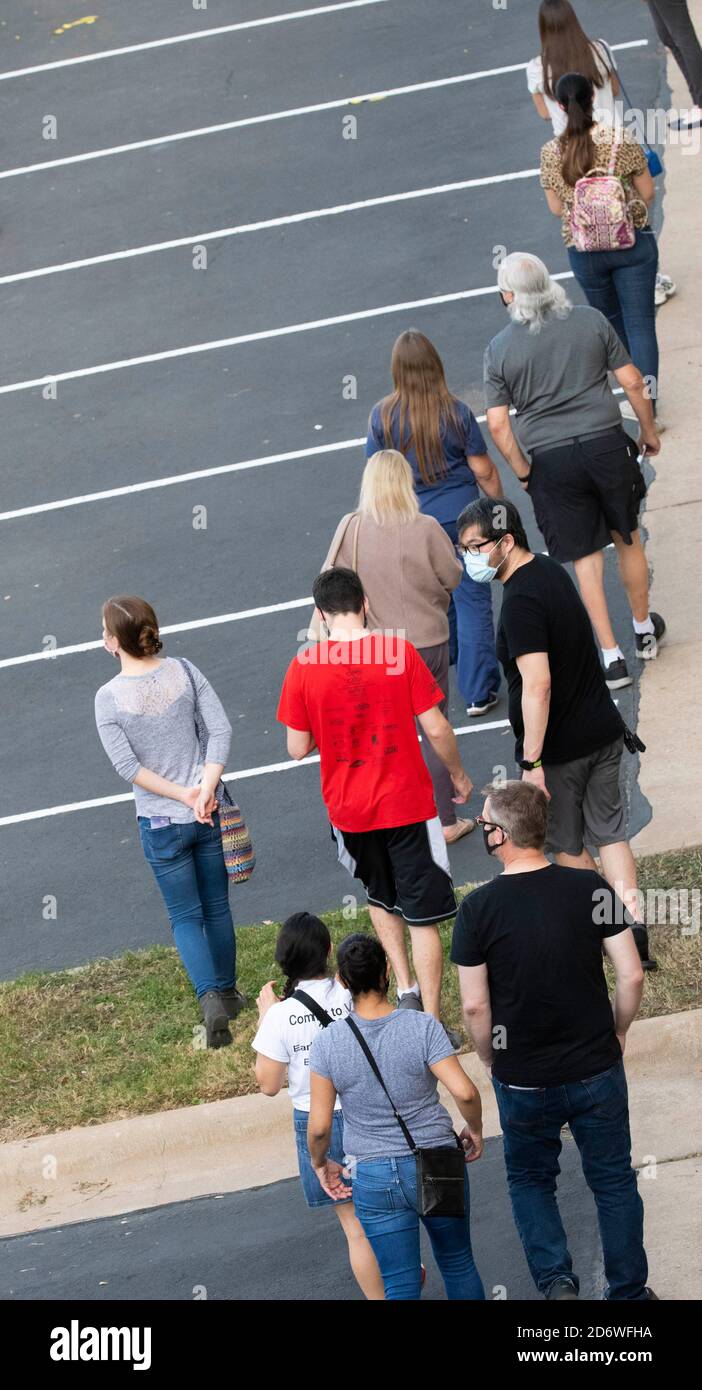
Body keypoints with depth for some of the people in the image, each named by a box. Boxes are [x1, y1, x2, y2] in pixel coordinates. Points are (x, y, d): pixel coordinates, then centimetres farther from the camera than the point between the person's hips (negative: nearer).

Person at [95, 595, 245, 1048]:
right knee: (217, 907, 20)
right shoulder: (184, 672, -6)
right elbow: (221, 729, -10)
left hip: (160, 822, -3)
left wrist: (183, 796, -11)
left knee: (185, 917, 10)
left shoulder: (109, 698, -14)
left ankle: (210, 995, -9)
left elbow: (128, 766, -16)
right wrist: (204, 792, -13)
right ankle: (228, 991, 32)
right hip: (210, 815, 3)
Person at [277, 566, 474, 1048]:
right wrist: (459, 775, 9)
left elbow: (298, 748, -4)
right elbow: (436, 728, -8)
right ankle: (431, 1023, 6)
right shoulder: (399, 651, -12)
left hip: (347, 809, 2)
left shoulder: (303, 666, -10)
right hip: (407, 804, -2)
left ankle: (405, 989, 20)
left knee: (382, 898, 28)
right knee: (423, 917, 6)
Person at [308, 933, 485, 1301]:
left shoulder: (327, 1043, -10)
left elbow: (319, 1126, -8)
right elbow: (464, 1091, -19)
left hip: (375, 1179, 0)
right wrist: (475, 1129, 2)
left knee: (400, 1285, 7)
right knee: (458, 1265, 20)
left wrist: (320, 1163, 12)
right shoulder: (422, 1027, -13)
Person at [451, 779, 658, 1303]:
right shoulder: (591, 889, -11)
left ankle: (556, 1282, 10)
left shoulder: (478, 909, -16)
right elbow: (632, 976, -8)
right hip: (598, 1071, 1)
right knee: (613, 1180, 18)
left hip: (523, 1081, -1)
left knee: (531, 1179, 22)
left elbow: (475, 1006, -12)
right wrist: (617, 1033, 10)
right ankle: (630, 1290, 26)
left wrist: (492, 1061, 6)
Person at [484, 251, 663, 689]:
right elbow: (632, 381, 0)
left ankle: (612, 658, 8)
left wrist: (523, 472, 7)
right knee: (628, 538, 21)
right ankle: (645, 631, 37)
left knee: (586, 558, 7)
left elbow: (498, 425, -6)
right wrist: (649, 431, 14)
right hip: (606, 443, 1)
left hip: (550, 460, -1)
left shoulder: (500, 349, -5)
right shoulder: (591, 321, -2)